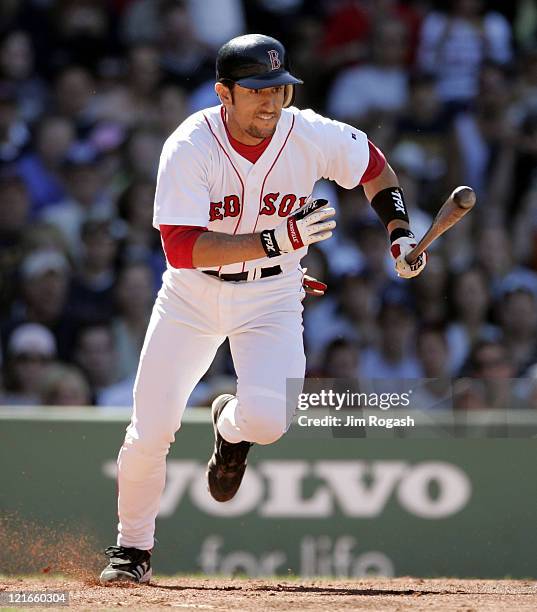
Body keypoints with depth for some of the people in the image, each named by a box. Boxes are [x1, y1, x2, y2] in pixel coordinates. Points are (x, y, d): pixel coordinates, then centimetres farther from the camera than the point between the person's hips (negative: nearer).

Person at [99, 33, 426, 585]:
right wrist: (277, 240, -39)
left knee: (268, 418, -22)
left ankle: (232, 427, 18)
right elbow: (180, 248, -32)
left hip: (271, 297, 1)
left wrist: (399, 232, -6)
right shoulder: (190, 146, -23)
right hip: (192, 293, -1)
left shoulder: (312, 136, -15)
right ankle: (132, 549, 21)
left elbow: (374, 167, 7)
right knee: (150, 431, -4)